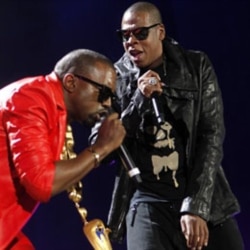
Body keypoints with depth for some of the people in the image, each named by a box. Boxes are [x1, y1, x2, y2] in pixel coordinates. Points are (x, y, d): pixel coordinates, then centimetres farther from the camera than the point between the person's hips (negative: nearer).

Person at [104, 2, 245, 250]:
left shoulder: (197, 67, 0)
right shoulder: (116, 78, 1)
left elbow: (211, 136, -5)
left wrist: (195, 207, -14)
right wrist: (139, 99, -16)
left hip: (204, 198, 1)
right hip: (148, 201, -1)